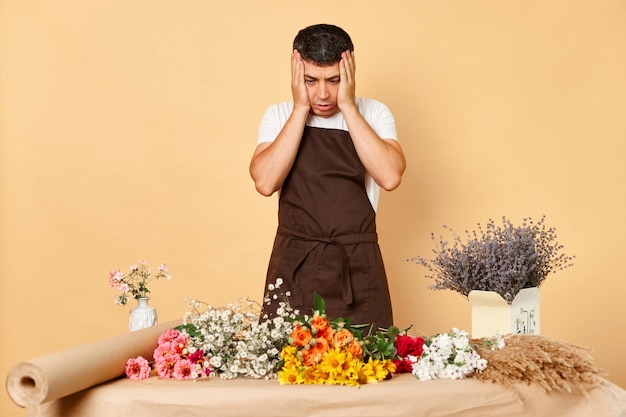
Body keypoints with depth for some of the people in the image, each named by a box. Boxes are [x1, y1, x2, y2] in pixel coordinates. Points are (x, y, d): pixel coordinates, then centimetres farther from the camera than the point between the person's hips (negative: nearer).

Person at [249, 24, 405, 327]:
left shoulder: (373, 113, -1)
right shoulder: (279, 115, 1)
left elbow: (390, 177, -18)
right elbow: (265, 182, -15)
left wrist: (347, 106, -16)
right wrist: (300, 109, -15)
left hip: (359, 269, 0)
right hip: (293, 266, 1)